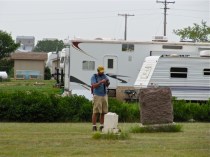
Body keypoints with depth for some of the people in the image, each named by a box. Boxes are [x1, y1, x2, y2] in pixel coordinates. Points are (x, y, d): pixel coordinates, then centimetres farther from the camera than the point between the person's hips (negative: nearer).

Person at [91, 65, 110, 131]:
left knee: (103, 112, 2)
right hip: (97, 96, -5)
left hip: (104, 96, 5)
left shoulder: (104, 76, 7)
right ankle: (94, 127, -5)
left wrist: (107, 82, -28)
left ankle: (101, 126, 7)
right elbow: (94, 86, -19)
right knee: (96, 112, -7)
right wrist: (101, 82, -30)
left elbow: (107, 85, -5)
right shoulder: (94, 77, -5)